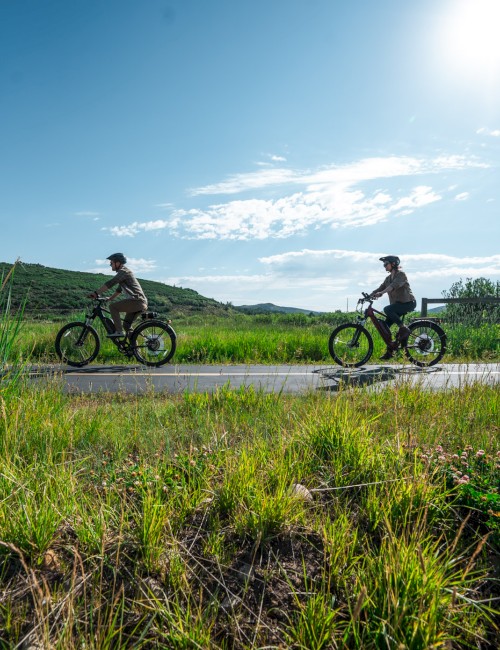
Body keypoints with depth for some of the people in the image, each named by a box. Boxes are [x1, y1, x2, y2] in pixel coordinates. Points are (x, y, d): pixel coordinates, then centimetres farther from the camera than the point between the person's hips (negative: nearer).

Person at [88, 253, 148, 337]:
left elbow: (110, 283, -18)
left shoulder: (123, 271, -9)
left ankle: (119, 331, -14)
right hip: (142, 303, 10)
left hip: (137, 301, -10)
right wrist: (110, 298, 26)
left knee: (113, 306, -12)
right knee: (126, 325, 15)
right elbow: (120, 289, 31)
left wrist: (95, 293, -17)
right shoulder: (123, 272, 22)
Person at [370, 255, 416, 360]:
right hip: (397, 304, 8)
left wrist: (381, 293, -40)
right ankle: (390, 351, 3)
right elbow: (380, 288, 8)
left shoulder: (401, 274, -8)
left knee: (387, 309, -32)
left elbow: (394, 285, -26)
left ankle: (404, 329, -18)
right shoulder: (388, 278, 16)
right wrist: (368, 296, -8)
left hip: (408, 303, -8)